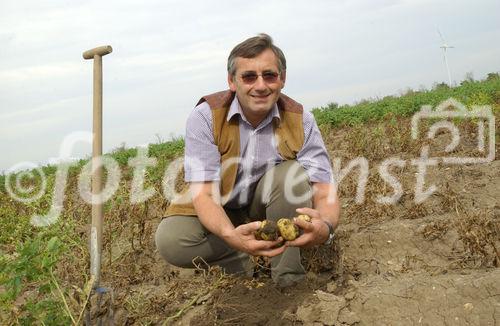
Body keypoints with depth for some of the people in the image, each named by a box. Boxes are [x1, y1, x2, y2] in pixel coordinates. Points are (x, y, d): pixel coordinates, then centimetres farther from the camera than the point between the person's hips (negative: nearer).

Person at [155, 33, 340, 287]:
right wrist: (231, 235, -47)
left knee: (293, 173, -29)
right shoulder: (205, 117, -20)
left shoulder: (301, 121, -15)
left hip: (271, 210, 1)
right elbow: (203, 194, -25)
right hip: (219, 214, -1)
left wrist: (325, 226, -45)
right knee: (169, 240, -28)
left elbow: (324, 191, -20)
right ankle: (246, 264, -3)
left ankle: (288, 277, -15)